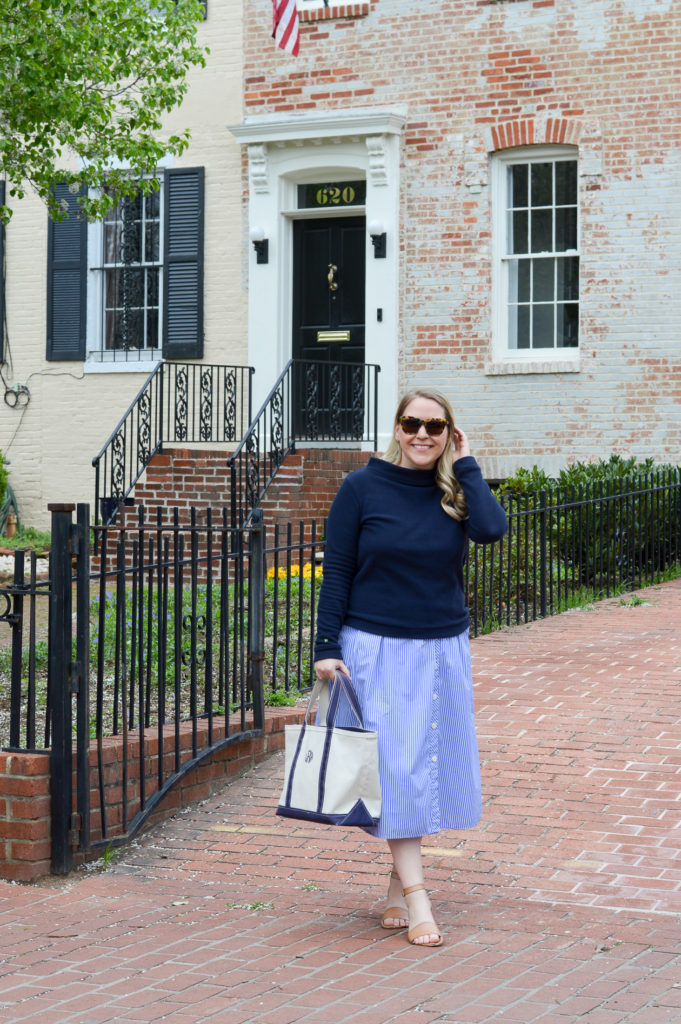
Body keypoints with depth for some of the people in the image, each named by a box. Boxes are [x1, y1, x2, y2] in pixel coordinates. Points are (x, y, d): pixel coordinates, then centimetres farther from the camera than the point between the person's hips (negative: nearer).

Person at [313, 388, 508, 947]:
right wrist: (327, 648, -8)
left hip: (443, 650, 3)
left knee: (432, 764, 7)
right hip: (377, 649, -3)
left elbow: (491, 529, -18)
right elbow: (336, 572, -2)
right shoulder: (362, 488, -3)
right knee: (395, 766, -6)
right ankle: (416, 898, -5)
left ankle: (399, 881, 20)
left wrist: (464, 465, -9)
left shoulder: (455, 490, 3)